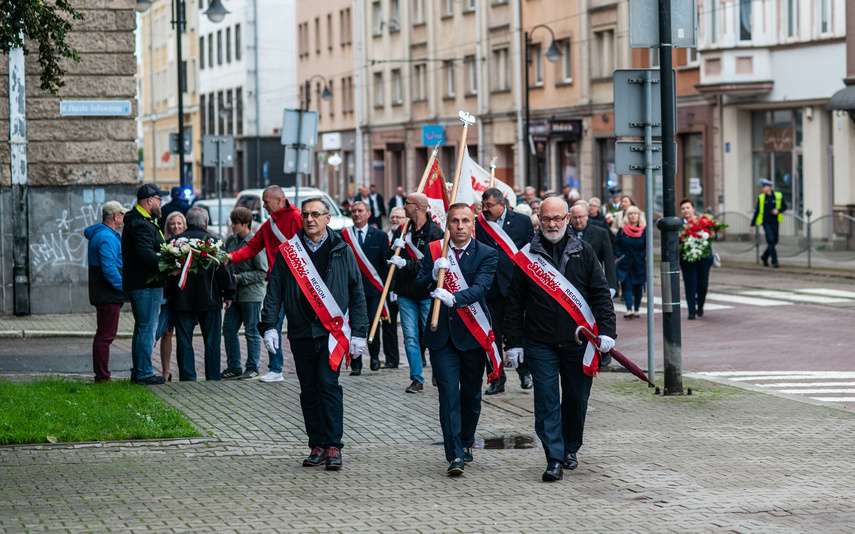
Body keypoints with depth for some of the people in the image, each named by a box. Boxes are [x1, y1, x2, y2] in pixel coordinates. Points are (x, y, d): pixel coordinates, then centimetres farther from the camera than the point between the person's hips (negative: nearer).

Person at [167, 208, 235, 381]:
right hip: (209, 300, -2)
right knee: (212, 341, 7)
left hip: (181, 300, 2)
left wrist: (168, 294, 17)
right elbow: (224, 269, -4)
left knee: (184, 340, 6)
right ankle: (213, 378, 10)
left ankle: (187, 378, 4)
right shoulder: (213, 241, -6)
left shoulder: (175, 241, 0)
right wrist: (229, 294, 7)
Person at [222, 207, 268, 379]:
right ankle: (234, 367, 18)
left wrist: (239, 278, -15)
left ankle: (252, 368, 13)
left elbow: (262, 272, -12)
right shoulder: (230, 240, 6)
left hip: (251, 294, -6)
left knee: (252, 332, 3)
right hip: (234, 293, 7)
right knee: (229, 330, 7)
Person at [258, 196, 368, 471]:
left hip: (333, 331, -3)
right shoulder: (287, 251, 7)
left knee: (328, 384, -12)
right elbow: (274, 290, 8)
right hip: (301, 332, 3)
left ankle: (333, 446, -8)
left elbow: (357, 292, 7)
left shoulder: (342, 250, 5)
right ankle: (317, 445, 13)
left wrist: (359, 332, 2)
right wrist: (269, 325, -3)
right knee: (309, 390, 6)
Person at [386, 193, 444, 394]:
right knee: (410, 337, 0)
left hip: (427, 292, -5)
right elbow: (388, 258, 13)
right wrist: (394, 249, -8)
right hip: (406, 293, 5)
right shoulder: (402, 231, 11)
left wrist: (406, 263, -23)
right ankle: (417, 379, 4)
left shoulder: (435, 232, -7)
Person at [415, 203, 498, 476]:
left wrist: (454, 298, -36)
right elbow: (419, 286, 1)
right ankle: (455, 455, -12)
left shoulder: (486, 254, -2)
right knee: (449, 393, -9)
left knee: (471, 394, 12)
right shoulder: (434, 251, 5)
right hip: (442, 333, 0)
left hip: (473, 333, 0)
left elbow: (480, 287, -17)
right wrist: (434, 274, -20)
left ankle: (466, 443, 33)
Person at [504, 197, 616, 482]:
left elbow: (601, 293, 4)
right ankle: (554, 460, -7)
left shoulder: (583, 252, 5)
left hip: (578, 341, 1)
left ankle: (570, 450, 29)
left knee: (577, 400, 10)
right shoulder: (527, 256, 2)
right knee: (547, 402, -7)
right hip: (541, 343, -1)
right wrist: (514, 342, 0)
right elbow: (514, 302, 5)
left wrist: (606, 330, -8)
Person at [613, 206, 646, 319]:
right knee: (626, 286, -11)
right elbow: (616, 244, 7)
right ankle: (629, 309, -18)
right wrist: (619, 255, -6)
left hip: (639, 263, 0)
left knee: (638, 287, 7)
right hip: (625, 263, 0)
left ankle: (636, 310, 18)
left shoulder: (644, 230, 1)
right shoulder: (622, 230, 2)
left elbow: (648, 246, 2)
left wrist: (642, 256, -11)